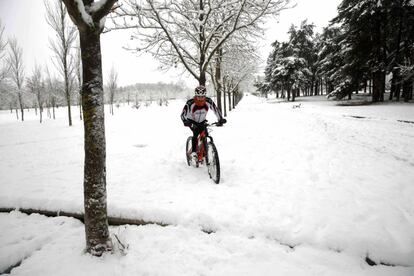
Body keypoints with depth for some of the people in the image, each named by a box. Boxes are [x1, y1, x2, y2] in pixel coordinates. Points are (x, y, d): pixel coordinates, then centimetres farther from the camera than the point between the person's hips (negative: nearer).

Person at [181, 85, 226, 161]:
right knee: (196, 133, -28)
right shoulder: (190, 103, -31)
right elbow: (183, 114, -35)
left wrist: (221, 119, -27)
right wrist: (185, 122, -53)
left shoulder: (208, 101, -23)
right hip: (192, 121, -3)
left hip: (202, 122, 3)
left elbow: (216, 110, -14)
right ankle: (193, 151, -15)